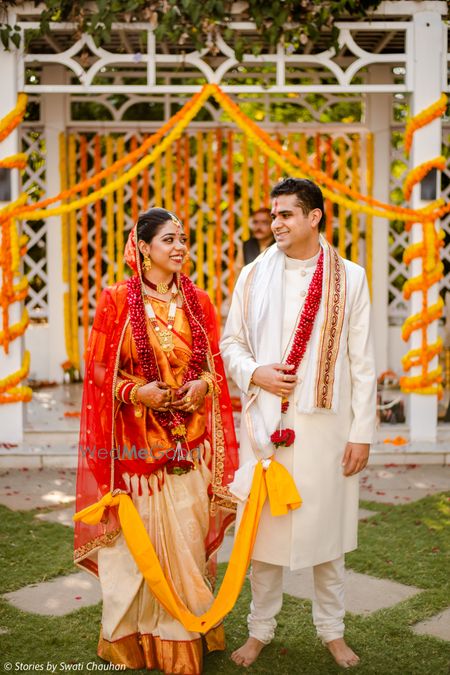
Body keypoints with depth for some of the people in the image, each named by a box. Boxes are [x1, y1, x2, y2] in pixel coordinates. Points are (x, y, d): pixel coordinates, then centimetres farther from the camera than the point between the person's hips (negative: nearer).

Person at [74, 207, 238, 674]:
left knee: (187, 535, 6)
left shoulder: (198, 302, 8)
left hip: (190, 442, 3)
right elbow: (99, 370, 0)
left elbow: (215, 365, 14)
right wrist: (136, 392, -15)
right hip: (138, 440, -3)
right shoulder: (117, 300, -2)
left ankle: (184, 634, 21)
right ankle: (134, 636, 18)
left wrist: (204, 384, -7)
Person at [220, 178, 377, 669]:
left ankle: (332, 630, 27)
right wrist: (255, 373, -10)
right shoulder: (254, 276, 4)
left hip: (325, 422, -1)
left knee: (326, 527, 10)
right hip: (265, 422, 1)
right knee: (264, 529, 9)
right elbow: (230, 343, 10)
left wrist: (361, 432, -4)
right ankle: (260, 629, 25)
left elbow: (362, 363, -1)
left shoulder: (349, 278, 0)